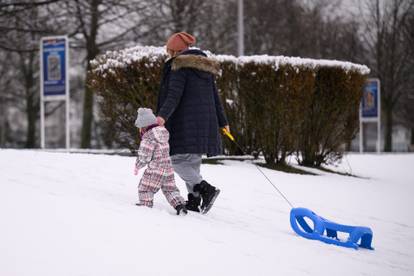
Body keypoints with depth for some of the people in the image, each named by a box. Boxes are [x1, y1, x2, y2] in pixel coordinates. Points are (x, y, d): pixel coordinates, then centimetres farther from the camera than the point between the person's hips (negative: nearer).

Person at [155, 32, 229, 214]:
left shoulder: (179, 66, -6)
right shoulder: (205, 67, 17)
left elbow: (174, 95, -19)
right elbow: (214, 97, 21)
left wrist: (163, 115, -29)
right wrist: (222, 122, 28)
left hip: (186, 123, -8)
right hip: (206, 122, 8)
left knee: (177, 160, -8)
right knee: (193, 162, 12)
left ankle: (206, 189, -21)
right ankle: (194, 200, 8)